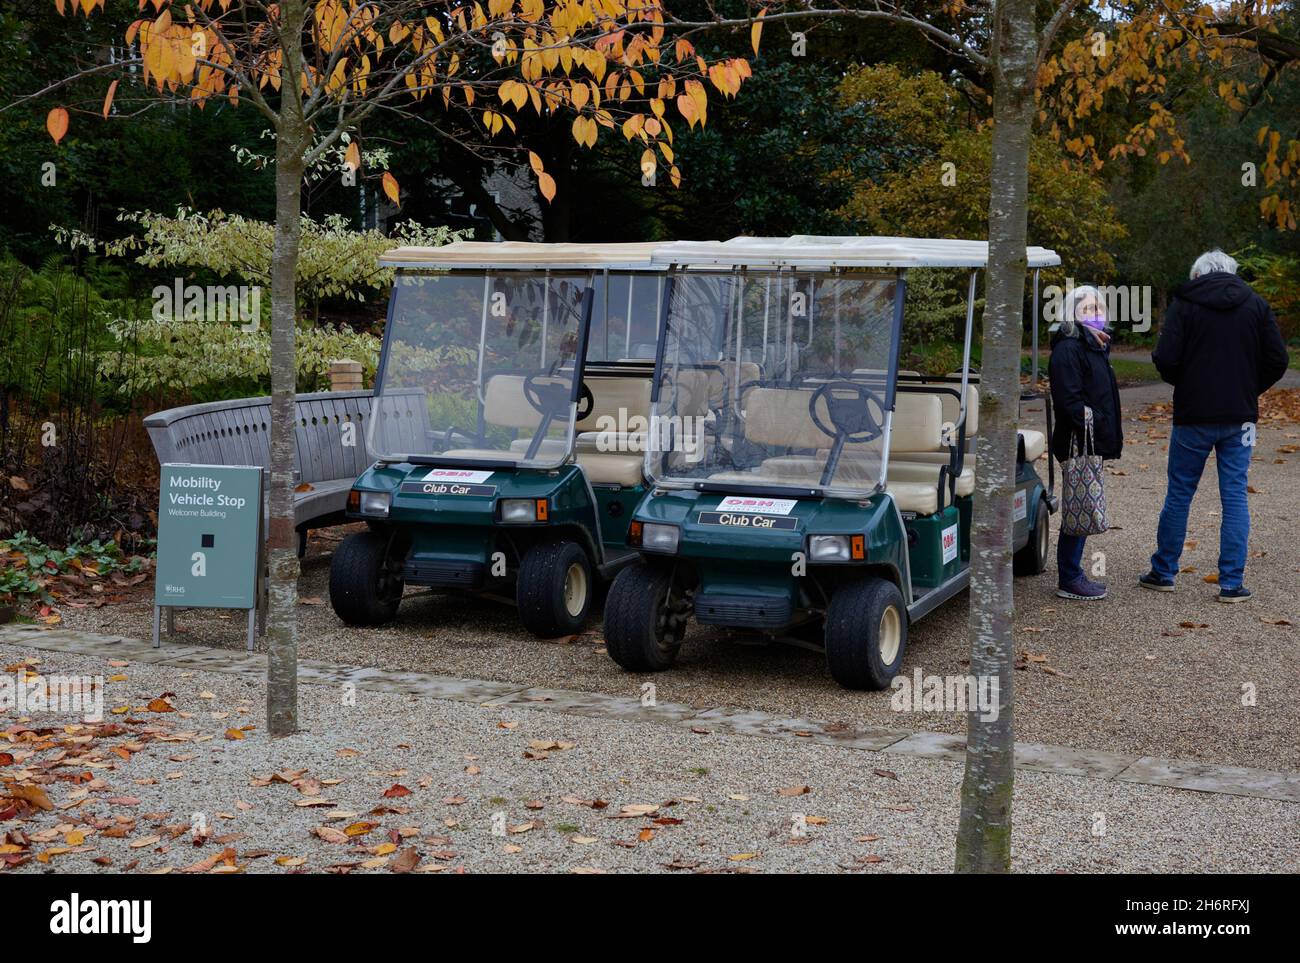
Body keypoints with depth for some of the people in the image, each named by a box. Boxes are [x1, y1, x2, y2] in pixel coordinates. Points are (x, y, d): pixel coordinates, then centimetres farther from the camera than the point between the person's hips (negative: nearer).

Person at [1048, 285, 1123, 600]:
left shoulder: (1094, 346, 18)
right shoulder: (1068, 349, -14)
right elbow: (1070, 400, -21)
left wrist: (1111, 438, 17)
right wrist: (1093, 427, -24)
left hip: (1093, 444, 10)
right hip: (1080, 444, -10)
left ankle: (1072, 574, 22)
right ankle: (1069, 579, 3)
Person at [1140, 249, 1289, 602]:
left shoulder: (1184, 303, -4)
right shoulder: (1257, 305, 3)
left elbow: (1165, 358, -13)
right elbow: (1278, 361, -1)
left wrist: (1183, 385, 7)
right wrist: (1249, 390, 13)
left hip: (1193, 416, -1)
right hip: (1239, 417, 2)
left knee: (1179, 494, 10)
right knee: (1235, 497, 5)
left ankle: (1163, 572, 19)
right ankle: (1232, 583, 5)